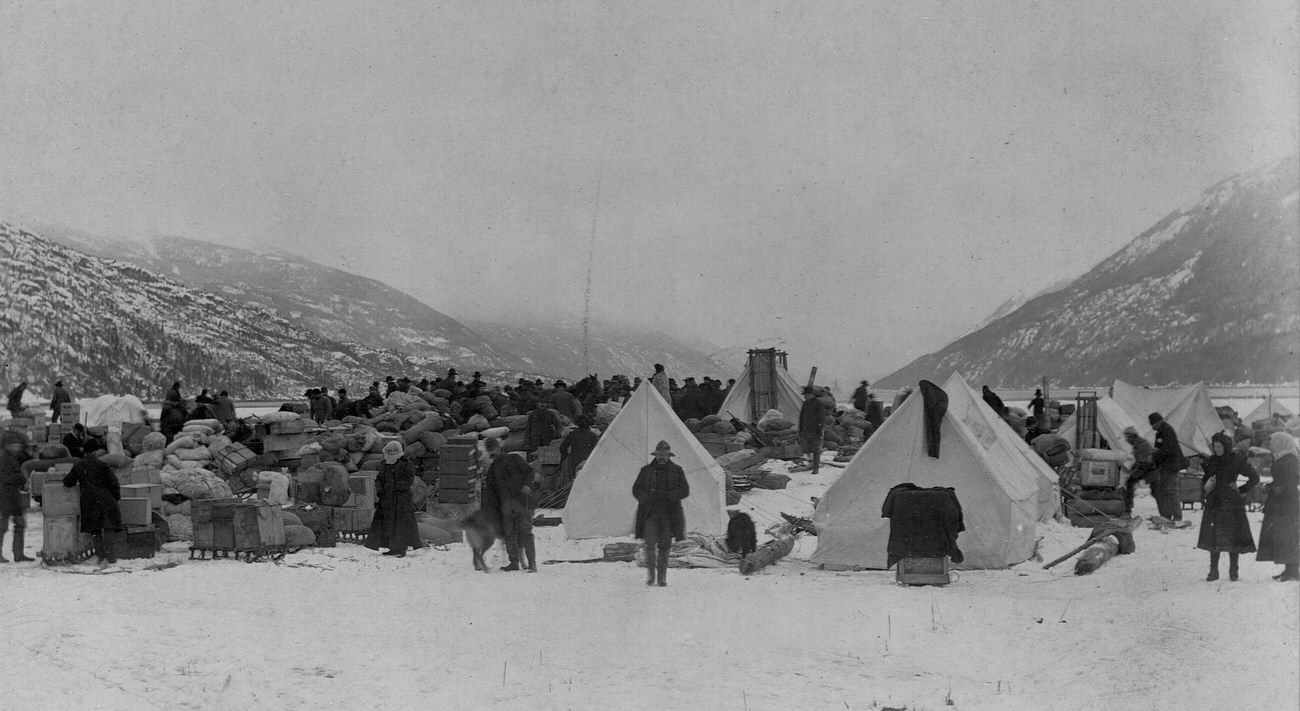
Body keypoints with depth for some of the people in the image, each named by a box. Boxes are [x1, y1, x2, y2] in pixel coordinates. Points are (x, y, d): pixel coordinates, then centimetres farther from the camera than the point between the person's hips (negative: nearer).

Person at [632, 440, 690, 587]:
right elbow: (636, 490, 7)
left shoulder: (677, 471, 7)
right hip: (650, 513, 0)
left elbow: (685, 491, 0)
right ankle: (650, 572, 7)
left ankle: (662, 577, 12)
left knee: (664, 546, 1)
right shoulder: (646, 470, 8)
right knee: (650, 544, -13)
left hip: (668, 515, 0)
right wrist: (648, 498, -13)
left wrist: (665, 495, -14)